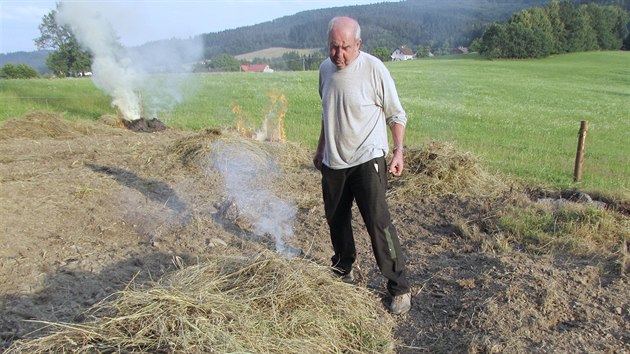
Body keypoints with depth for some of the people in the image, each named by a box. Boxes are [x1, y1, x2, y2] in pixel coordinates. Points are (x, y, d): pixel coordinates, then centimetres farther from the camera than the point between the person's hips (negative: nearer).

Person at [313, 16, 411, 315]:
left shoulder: (374, 69, -13)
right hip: (333, 162, 6)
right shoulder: (325, 69, 5)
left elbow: (396, 115, -5)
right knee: (336, 220, 16)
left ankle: (400, 288, 1)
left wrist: (399, 150, -13)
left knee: (378, 222, -11)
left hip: (367, 160, -6)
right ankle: (342, 271, 38)